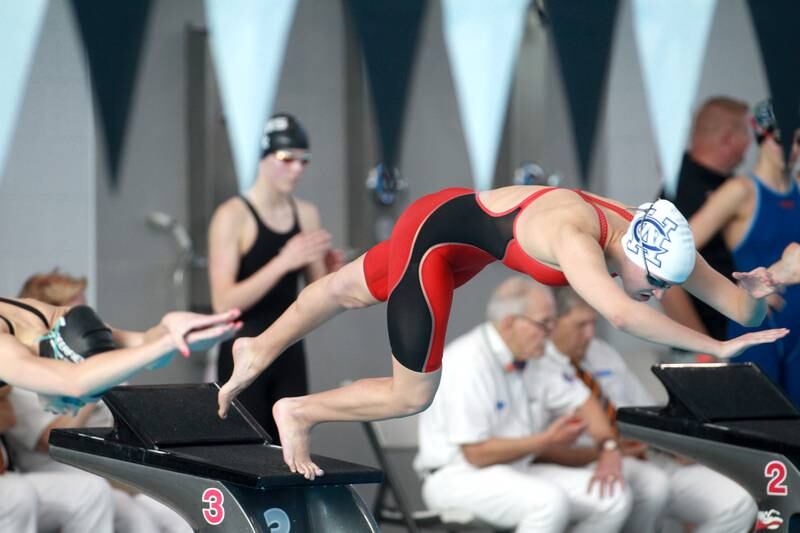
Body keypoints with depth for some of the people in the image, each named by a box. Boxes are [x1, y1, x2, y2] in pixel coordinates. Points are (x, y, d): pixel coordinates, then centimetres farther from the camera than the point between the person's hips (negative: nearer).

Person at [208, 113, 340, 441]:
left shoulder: (306, 214, 8)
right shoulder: (233, 216, -9)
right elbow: (223, 303, -17)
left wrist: (331, 269, -8)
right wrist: (283, 262, -25)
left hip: (290, 351, 5)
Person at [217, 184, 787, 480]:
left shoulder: (655, 238, -16)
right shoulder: (574, 237, -39)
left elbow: (738, 303, -8)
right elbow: (621, 314, -55)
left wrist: (753, 299, -26)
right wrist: (718, 348, -52)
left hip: (457, 213, 8)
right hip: (435, 236, -8)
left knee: (351, 290, 28)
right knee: (411, 396, 2)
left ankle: (260, 350, 50)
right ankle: (298, 412, 23)